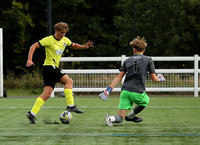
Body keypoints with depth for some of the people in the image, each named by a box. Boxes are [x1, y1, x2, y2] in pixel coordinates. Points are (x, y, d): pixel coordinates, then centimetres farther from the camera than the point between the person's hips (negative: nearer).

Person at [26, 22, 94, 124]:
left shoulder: (65, 40, 14)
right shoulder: (49, 40, -8)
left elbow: (73, 46, 31)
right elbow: (34, 46, -10)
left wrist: (84, 47, 12)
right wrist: (29, 60, -21)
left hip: (54, 68, 8)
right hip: (49, 67, -8)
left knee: (47, 93, 0)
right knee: (68, 81, -15)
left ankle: (32, 113, -2)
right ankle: (70, 106, -17)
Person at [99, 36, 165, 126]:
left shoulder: (127, 61, 14)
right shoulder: (148, 60, 6)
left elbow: (119, 77, 5)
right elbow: (154, 78, 8)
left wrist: (108, 90, 4)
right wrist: (160, 79, 31)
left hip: (125, 91, 3)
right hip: (138, 92, -2)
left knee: (120, 118, 2)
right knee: (145, 101, 35)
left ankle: (110, 118, -28)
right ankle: (130, 116, 36)